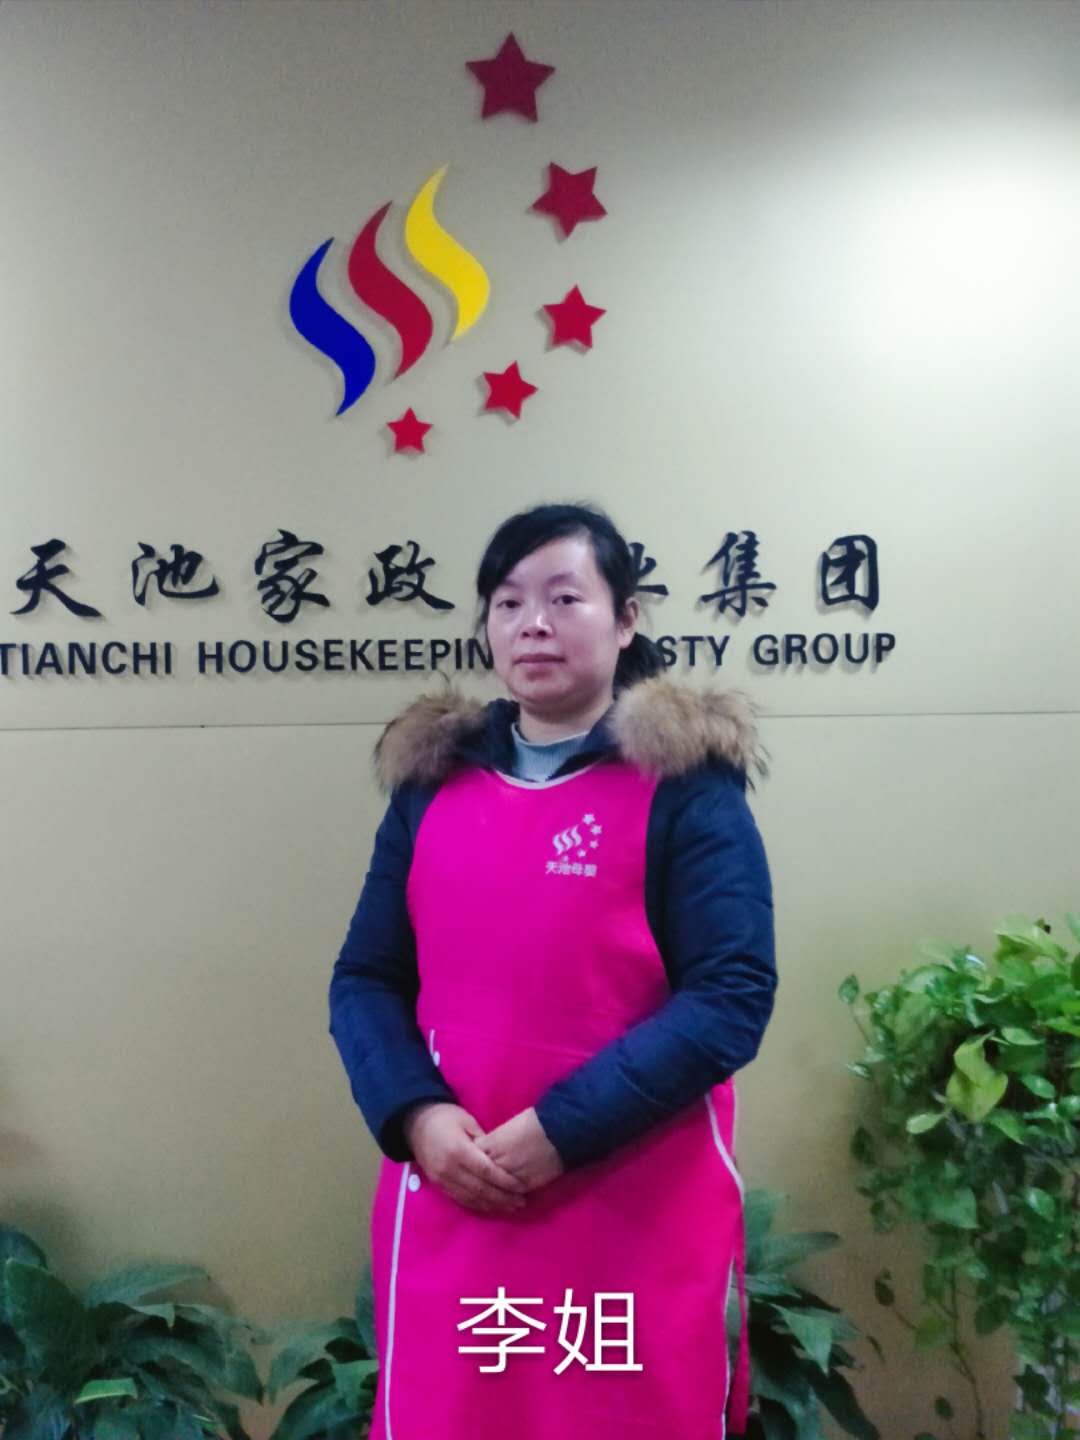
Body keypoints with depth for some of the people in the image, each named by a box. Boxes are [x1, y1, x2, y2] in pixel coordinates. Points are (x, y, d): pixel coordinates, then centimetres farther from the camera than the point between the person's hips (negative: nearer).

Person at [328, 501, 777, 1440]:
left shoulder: (686, 780, -5)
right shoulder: (432, 781, 6)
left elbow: (732, 996, -12)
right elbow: (365, 980, 6)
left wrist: (558, 1132, -18)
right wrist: (416, 1118, -11)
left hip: (639, 1211, -3)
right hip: (449, 1199, 4)